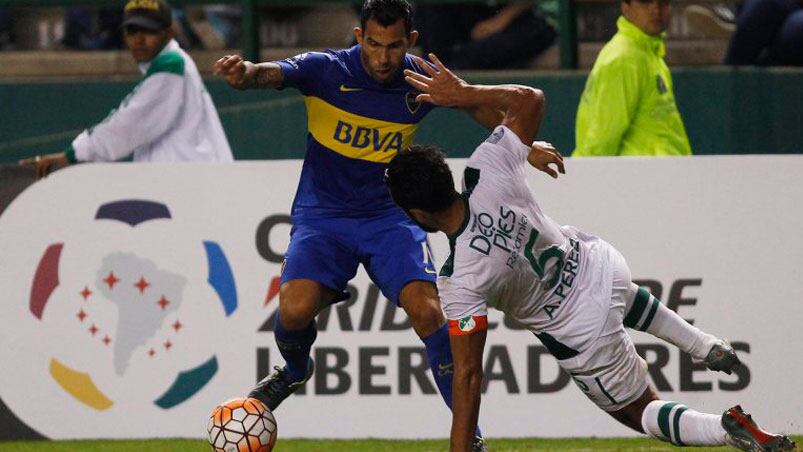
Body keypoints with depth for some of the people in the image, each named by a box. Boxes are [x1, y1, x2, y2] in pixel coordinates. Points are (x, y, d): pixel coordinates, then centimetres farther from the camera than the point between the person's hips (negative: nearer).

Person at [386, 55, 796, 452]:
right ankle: (709, 348, 43)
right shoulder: (489, 168, -23)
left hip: (583, 339, -6)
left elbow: (468, 375, -30)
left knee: (638, 410, 19)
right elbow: (529, 98, -7)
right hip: (600, 264, 6)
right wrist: (463, 93, -1)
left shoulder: (459, 281, -33)